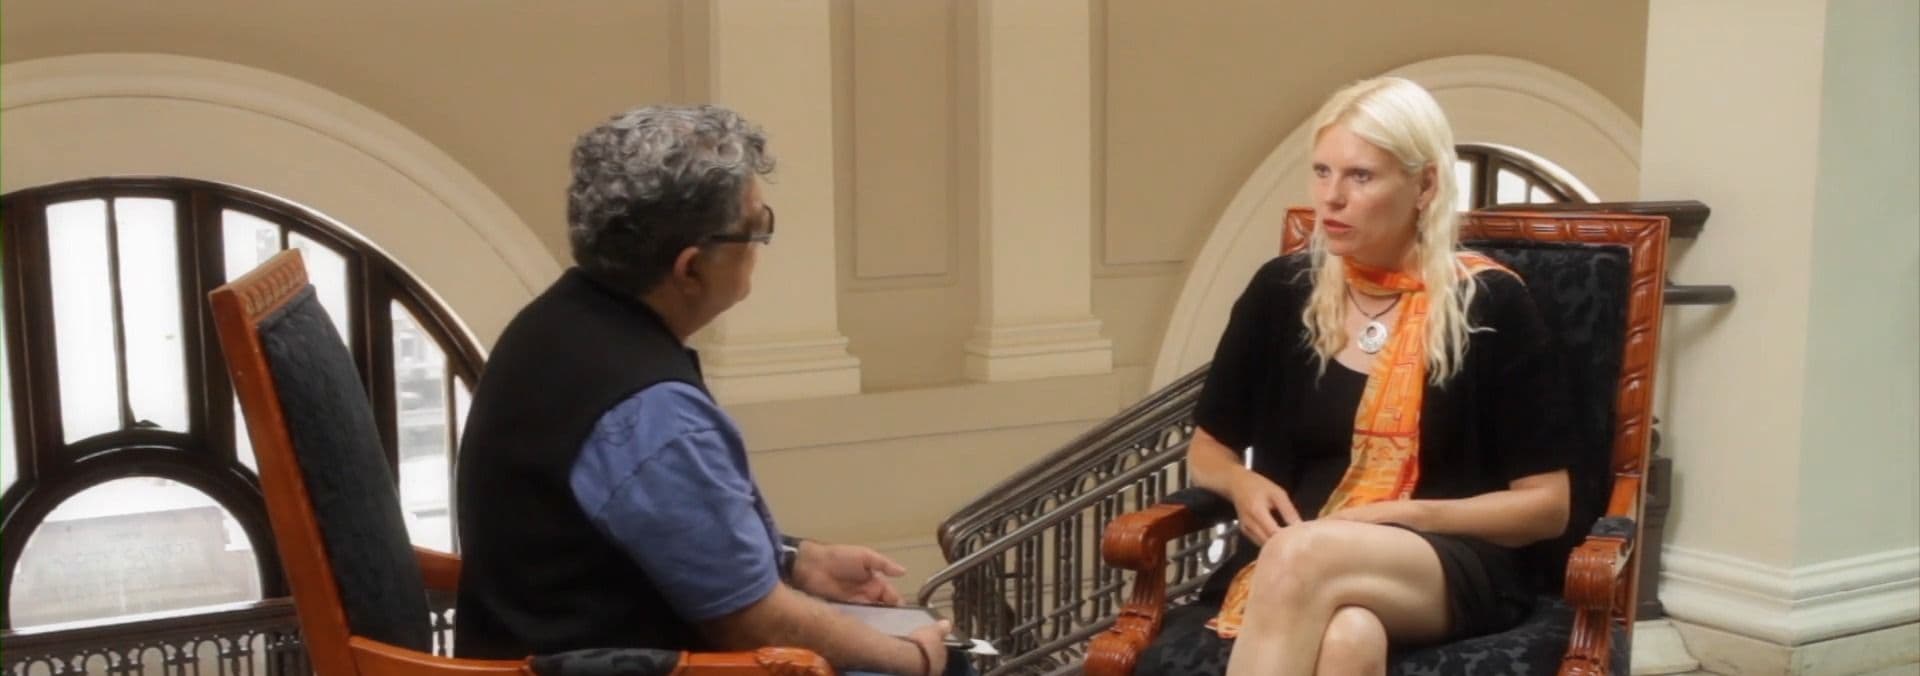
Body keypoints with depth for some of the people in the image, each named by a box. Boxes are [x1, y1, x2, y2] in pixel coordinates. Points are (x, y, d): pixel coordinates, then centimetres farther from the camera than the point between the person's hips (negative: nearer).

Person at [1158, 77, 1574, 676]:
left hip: (1454, 569, -2)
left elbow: (1546, 504, 1)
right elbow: (1208, 450, 20)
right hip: (1288, 561, 2)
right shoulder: (1281, 291, 7)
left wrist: (1399, 517, -12)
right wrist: (1244, 486, -4)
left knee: (1301, 558, -37)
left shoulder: (1491, 303, -1)